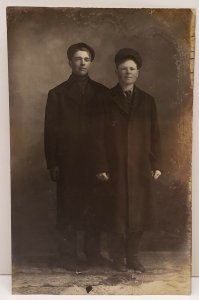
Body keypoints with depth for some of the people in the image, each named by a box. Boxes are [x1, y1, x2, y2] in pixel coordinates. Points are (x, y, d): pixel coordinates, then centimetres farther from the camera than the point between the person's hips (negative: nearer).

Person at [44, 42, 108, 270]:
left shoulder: (101, 92, 8)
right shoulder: (57, 94, 6)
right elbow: (50, 131, 3)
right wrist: (52, 164, -3)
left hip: (94, 162, 1)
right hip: (68, 163, -1)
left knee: (93, 209, 5)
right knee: (68, 210, 3)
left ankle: (93, 252, 21)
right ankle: (68, 255, 17)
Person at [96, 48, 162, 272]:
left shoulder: (147, 101, 10)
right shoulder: (107, 100, 2)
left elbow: (154, 136, 9)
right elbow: (100, 136, -2)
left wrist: (156, 165, 3)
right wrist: (102, 167, -8)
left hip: (141, 168, 3)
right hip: (116, 168, -2)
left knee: (139, 213, 6)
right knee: (117, 213, 5)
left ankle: (133, 256, 22)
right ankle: (118, 257, 20)